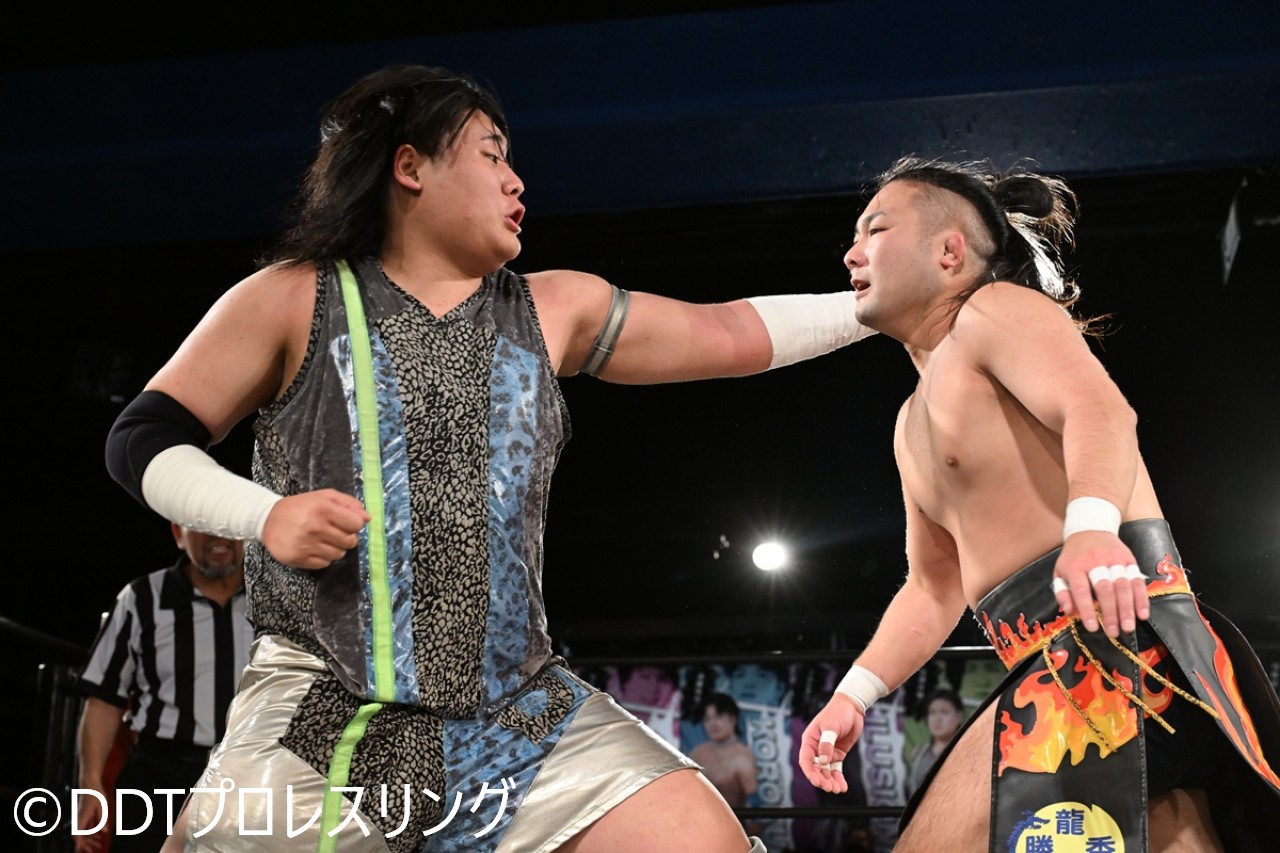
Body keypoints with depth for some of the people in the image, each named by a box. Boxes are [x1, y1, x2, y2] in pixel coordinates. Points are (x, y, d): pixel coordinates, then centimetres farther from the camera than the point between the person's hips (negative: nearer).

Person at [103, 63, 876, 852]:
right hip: (328, 717, -2)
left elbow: (732, 334, 17)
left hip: (521, 716, 3)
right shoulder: (295, 298, 5)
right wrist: (264, 512, -13)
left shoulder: (554, 309, 14)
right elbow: (143, 441, 5)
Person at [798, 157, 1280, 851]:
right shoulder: (913, 423, 27)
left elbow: (1100, 409, -22)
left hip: (1114, 630, -10)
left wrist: (1091, 524, -42)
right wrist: (854, 693, 15)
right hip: (1056, 665, 10)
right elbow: (933, 587, 28)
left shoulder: (995, 311, 0)